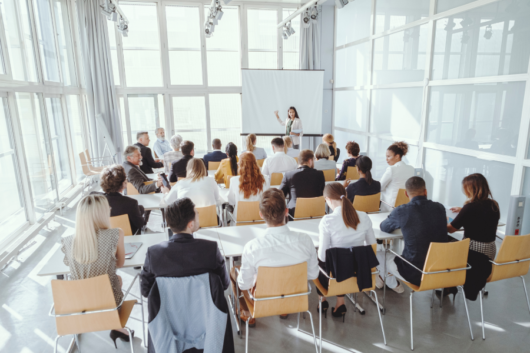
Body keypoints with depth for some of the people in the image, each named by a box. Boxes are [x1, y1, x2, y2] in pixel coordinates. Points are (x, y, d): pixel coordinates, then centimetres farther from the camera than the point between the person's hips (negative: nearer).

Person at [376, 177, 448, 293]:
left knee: (378, 254, 18)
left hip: (415, 274, -5)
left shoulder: (401, 211, -18)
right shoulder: (440, 208, -5)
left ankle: (394, 284, 42)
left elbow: (384, 228, 1)